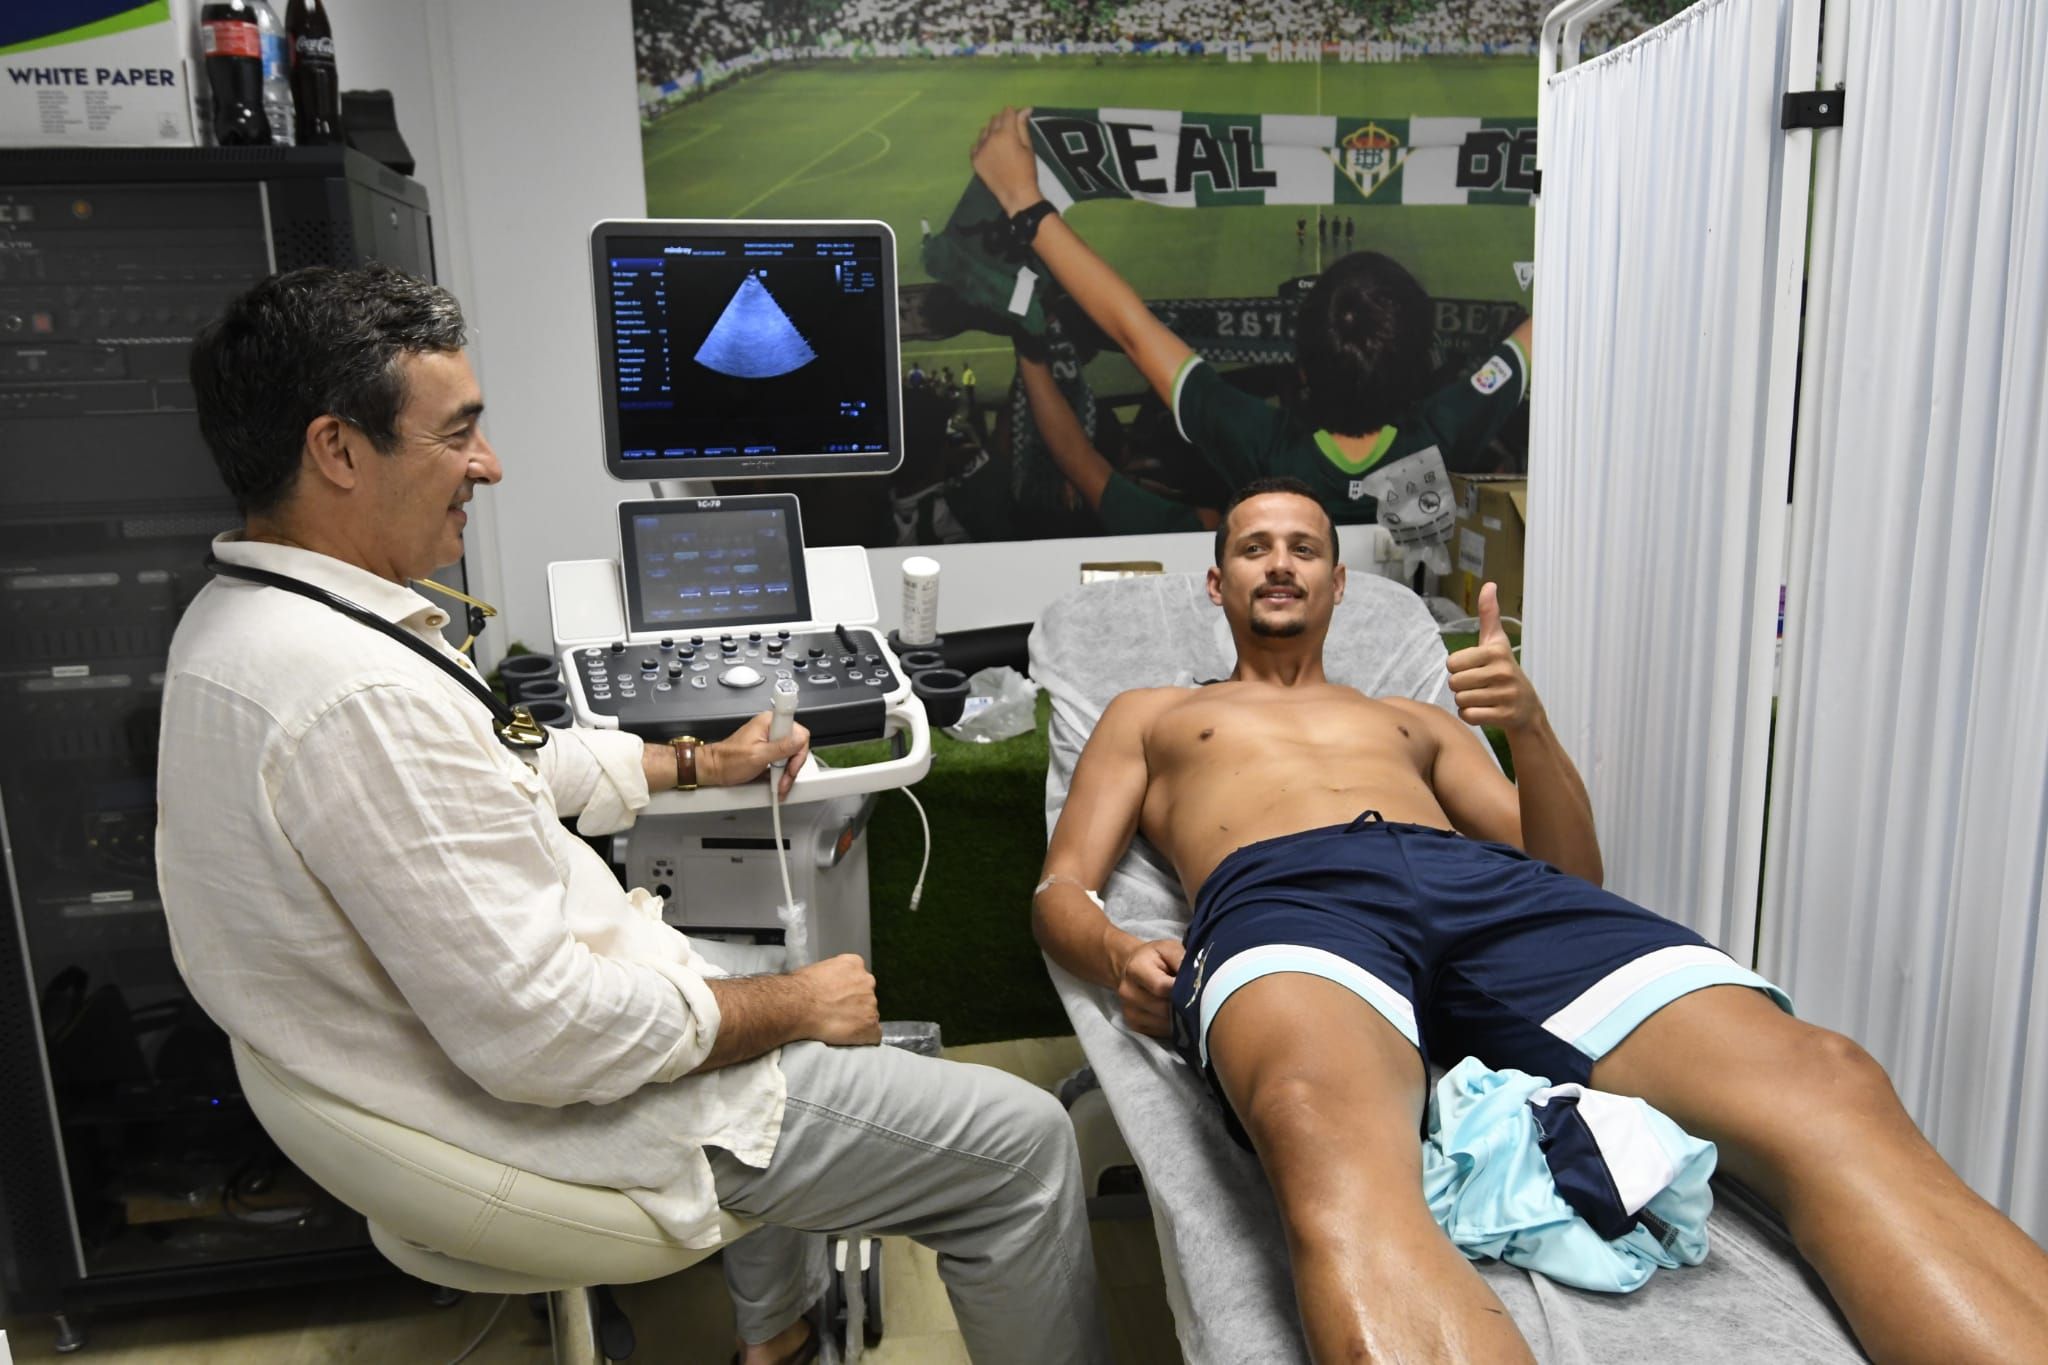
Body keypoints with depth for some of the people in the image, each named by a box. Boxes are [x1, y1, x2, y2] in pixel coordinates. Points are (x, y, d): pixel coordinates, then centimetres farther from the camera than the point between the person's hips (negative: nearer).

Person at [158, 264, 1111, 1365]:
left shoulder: (239, 620, 3)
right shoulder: (358, 694, -32)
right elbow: (545, 1036, -30)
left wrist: (699, 762, 18)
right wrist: (795, 1004, -16)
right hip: (556, 1110, -10)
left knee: (786, 967, 34)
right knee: (1022, 1144, -3)